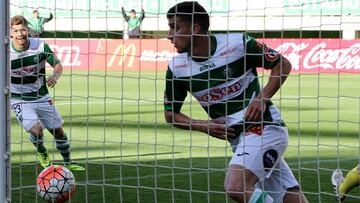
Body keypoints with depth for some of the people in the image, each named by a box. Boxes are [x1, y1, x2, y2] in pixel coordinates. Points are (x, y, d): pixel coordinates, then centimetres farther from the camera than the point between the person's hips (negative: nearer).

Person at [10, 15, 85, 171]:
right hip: (20, 100, -3)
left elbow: (58, 65, -3)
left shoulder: (40, 45, -13)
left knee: (58, 131, 10)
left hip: (41, 97, 3)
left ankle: (68, 163, 34)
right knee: (36, 129, -23)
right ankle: (42, 153, 12)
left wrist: (55, 76, -25)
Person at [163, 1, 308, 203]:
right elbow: (170, 113, 11)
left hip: (264, 127, -5)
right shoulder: (177, 68, -1)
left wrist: (262, 98, -15)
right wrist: (204, 126, -5)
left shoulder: (238, 43, -13)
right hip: (237, 138, 5)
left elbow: (283, 64, -2)